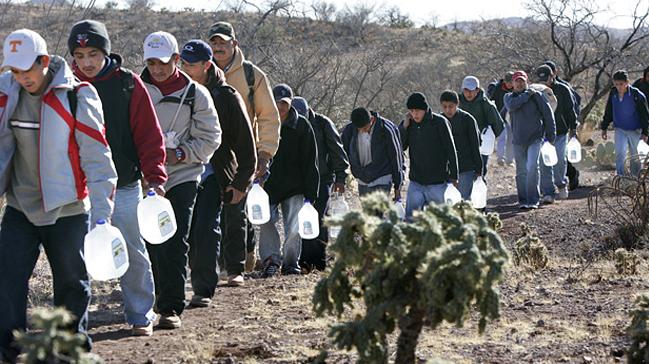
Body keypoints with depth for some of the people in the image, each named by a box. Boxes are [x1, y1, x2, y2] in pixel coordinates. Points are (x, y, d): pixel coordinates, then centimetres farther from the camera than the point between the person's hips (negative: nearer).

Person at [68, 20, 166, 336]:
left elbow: (149, 134, -2)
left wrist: (154, 176, -9)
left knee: (133, 251, 5)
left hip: (124, 185, -1)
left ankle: (140, 315, 18)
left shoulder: (128, 84, -3)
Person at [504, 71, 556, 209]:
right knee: (521, 172, 7)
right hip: (518, 140, 3)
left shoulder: (536, 96, 0)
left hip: (535, 138, -3)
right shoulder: (509, 97, 7)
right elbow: (511, 106, -16)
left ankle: (533, 200, -14)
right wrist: (527, 95, -13)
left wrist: (551, 134, 4)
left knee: (532, 167, -17)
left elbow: (548, 113, 4)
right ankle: (523, 200, 17)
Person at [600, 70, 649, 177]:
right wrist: (604, 128, 12)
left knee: (635, 156, 7)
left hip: (635, 130, -3)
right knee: (620, 153, -10)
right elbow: (608, 112, 11)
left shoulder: (636, 95, -14)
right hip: (619, 129, 3)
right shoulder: (613, 94, -3)